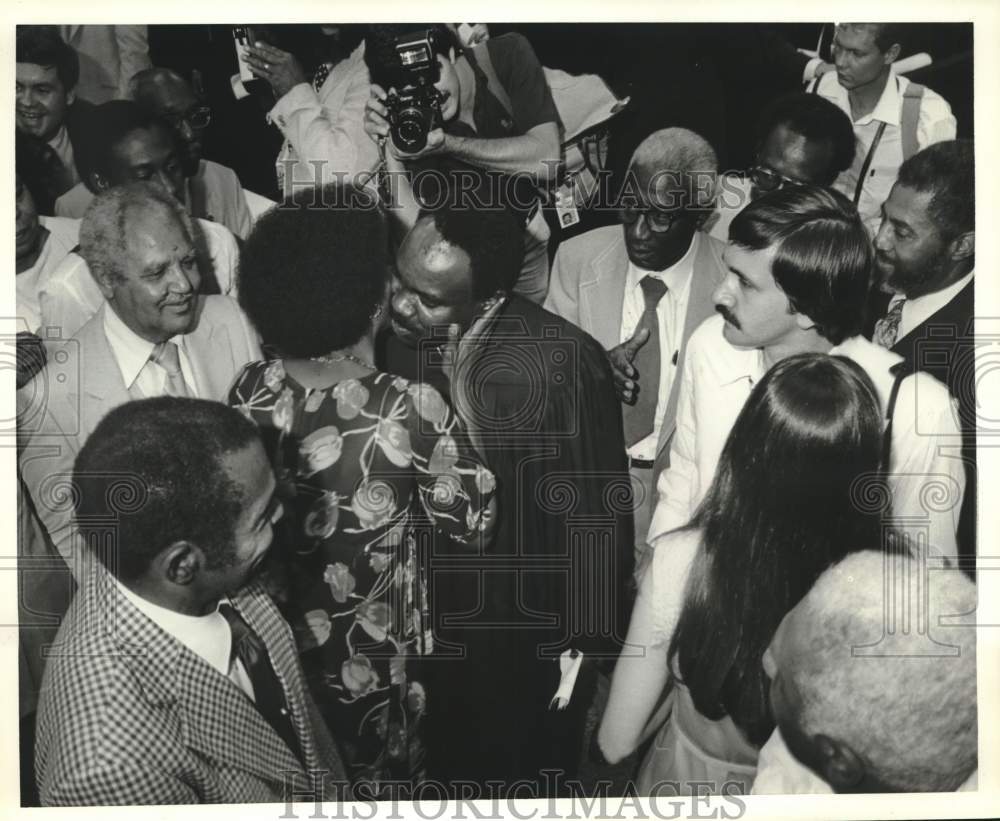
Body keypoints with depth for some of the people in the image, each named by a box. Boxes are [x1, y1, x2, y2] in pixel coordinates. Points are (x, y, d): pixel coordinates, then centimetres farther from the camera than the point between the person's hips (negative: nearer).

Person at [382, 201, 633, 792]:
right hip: (422, 616, 4)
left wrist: (586, 642, -9)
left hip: (527, 638, -3)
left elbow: (595, 515, -16)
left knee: (526, 782, 22)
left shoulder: (564, 363, -25)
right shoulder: (396, 336, -14)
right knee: (444, 770, 27)